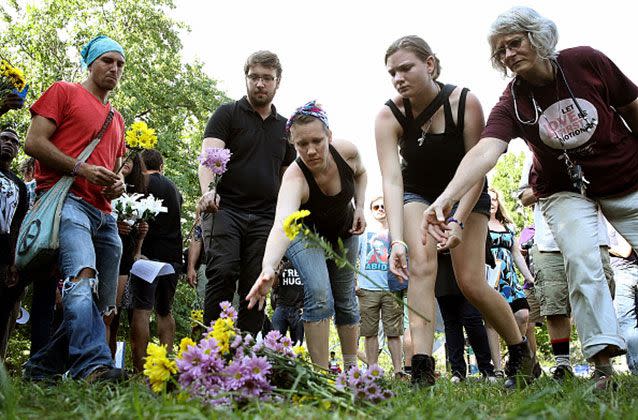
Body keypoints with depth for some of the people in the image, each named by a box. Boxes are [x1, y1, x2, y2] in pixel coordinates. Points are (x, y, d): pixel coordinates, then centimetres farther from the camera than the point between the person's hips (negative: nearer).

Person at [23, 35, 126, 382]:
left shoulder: (116, 119, 29)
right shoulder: (64, 92, 9)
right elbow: (33, 142, -2)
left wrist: (118, 184, 11)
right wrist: (82, 169, -12)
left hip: (104, 215, 8)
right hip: (67, 201, -8)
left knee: (101, 304, 4)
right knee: (83, 278, -30)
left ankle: (41, 367, 15)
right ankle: (92, 365, -39)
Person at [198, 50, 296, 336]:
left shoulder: (285, 128, 19)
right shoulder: (227, 114, 6)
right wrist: (208, 191, -29)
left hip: (265, 218, 4)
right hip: (225, 209, -3)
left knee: (256, 288, 0)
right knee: (222, 273, -19)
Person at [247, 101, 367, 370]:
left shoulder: (347, 152, -28)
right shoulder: (295, 178, -41)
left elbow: (361, 173, 0)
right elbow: (282, 224, -61)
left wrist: (359, 207, -14)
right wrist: (268, 269, -77)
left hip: (344, 232, 4)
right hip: (305, 232, -4)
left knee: (345, 299, 10)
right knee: (320, 295, -25)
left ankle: (351, 367, 27)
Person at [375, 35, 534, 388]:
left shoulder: (465, 102, -25)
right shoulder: (389, 116, -22)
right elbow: (391, 180, -31)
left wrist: (458, 221, -33)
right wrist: (397, 240, -42)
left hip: (465, 194, -1)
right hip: (418, 194, 1)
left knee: (472, 283, -7)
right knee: (421, 266, -23)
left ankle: (522, 355, 17)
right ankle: (422, 371, -26)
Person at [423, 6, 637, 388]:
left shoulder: (587, 62, -17)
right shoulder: (512, 103, -18)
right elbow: (486, 151, -36)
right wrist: (448, 196, -53)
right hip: (566, 191, -1)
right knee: (581, 260, -20)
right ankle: (603, 360, -16)